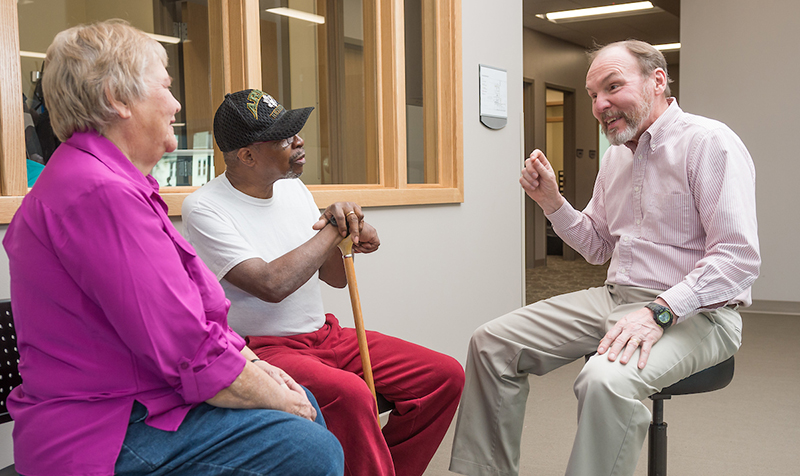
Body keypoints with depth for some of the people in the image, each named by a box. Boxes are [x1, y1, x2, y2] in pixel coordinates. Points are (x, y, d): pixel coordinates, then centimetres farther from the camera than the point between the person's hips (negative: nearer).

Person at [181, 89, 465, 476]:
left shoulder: (293, 189, 11)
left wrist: (351, 234, -8)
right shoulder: (204, 208, -11)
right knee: (350, 394, -37)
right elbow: (272, 285, -23)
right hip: (264, 349, -7)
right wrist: (335, 226, -12)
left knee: (446, 375, -5)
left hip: (324, 335, 7)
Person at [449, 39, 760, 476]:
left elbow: (739, 257, -18)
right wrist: (552, 202, 6)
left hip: (694, 311, -7)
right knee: (491, 343, -2)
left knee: (607, 381, -38)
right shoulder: (615, 157, 14)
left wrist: (658, 312, -27)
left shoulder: (709, 142, -10)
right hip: (615, 299, 8)